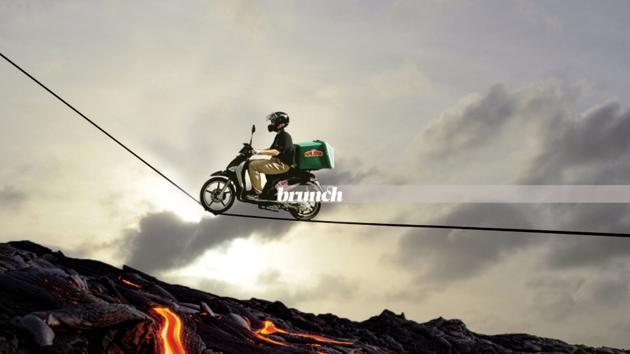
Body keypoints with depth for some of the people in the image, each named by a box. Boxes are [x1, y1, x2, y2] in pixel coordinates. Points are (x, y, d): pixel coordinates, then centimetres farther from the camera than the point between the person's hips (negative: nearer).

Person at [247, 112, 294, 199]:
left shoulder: (285, 136, -15)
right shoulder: (279, 135, 17)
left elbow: (276, 152, -26)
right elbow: (271, 149, 23)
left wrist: (260, 152, -28)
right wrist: (256, 151, 13)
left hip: (282, 165, -10)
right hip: (276, 161, 10)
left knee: (253, 165, -19)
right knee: (251, 163, 10)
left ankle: (258, 192, -18)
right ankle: (254, 189, 11)